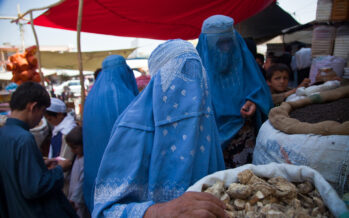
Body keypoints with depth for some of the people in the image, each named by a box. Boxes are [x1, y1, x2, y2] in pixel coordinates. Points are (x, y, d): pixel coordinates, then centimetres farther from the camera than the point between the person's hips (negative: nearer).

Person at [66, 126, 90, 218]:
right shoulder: (78, 156, 6)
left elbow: (82, 183, -24)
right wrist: (71, 198, 18)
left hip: (81, 203, -9)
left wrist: (74, 200, -18)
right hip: (75, 199, 9)